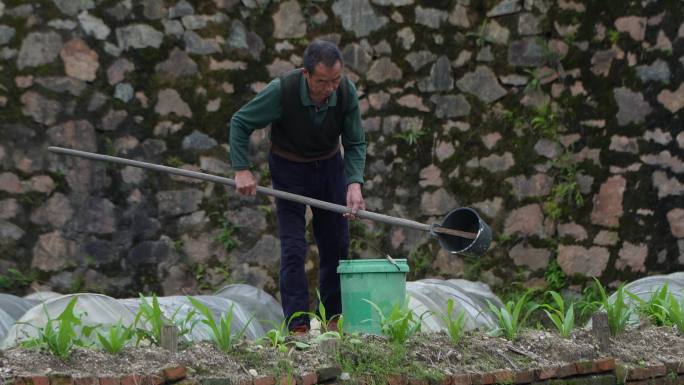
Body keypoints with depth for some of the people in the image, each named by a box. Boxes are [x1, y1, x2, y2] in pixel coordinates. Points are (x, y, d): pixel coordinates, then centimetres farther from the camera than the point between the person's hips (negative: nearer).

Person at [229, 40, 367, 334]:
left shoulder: (346, 92, -21)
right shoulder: (282, 91, -29)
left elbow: (355, 143, -10)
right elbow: (240, 123, -15)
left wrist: (354, 183, -25)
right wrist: (241, 170, -22)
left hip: (330, 166, 3)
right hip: (289, 168, -3)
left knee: (337, 246, 6)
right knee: (293, 248, -11)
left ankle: (334, 320, 19)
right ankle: (298, 326, -11)